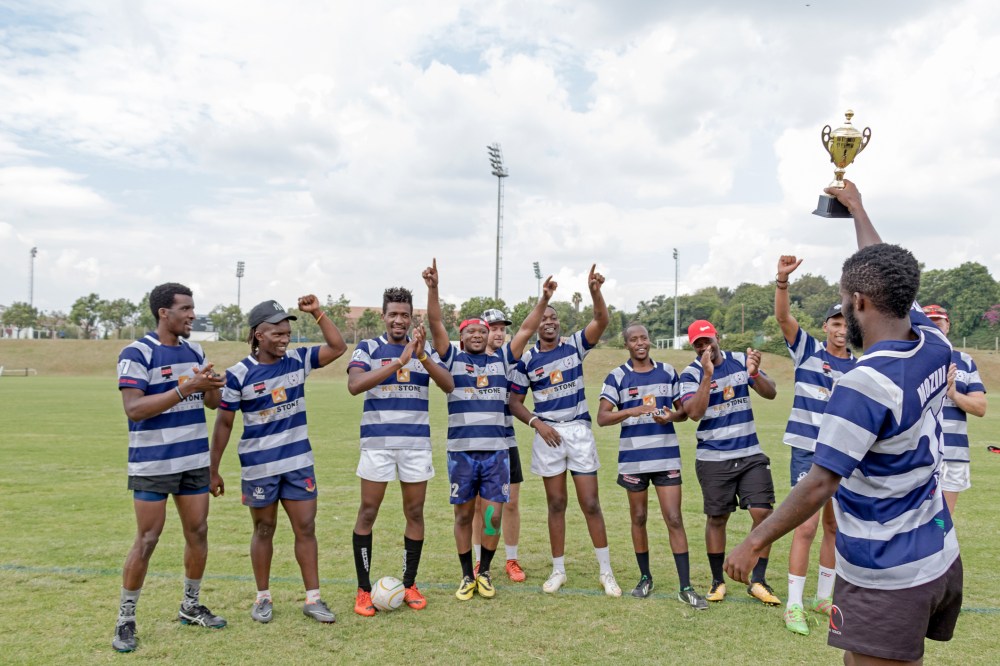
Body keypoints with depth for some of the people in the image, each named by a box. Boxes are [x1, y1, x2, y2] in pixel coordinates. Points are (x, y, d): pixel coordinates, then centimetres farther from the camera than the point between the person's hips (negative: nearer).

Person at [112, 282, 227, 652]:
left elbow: (212, 403, 13)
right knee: (147, 540, -2)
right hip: (153, 465, -6)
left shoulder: (195, 351, 8)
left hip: (194, 461, 6)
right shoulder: (136, 354, -12)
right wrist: (184, 388, -28)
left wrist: (212, 386, -11)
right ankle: (125, 619, 14)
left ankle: (190, 607, 26)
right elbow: (133, 409, -21)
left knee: (198, 532, 10)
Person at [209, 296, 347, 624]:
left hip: (299, 462, 3)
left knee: (306, 528, 5)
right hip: (259, 466, -3)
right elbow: (224, 424, -5)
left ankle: (313, 599, 15)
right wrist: (213, 470, -3)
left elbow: (338, 348, -4)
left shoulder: (298, 360, -1)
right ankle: (263, 598, 28)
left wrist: (317, 313, -12)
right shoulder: (239, 374, -11)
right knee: (263, 530, 11)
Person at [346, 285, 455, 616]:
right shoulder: (368, 348, 1)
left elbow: (448, 385, -5)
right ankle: (364, 589, 12)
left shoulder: (425, 349, 8)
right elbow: (354, 385, -18)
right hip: (377, 441, -2)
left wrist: (422, 357, -21)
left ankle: (409, 584, 20)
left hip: (417, 441, 3)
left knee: (415, 512, 7)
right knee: (368, 512, 1)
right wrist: (399, 361, -25)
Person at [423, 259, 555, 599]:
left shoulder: (501, 360, 10)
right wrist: (433, 288, -20)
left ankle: (484, 573, 22)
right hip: (461, 451, -1)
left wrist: (544, 298, -5)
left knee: (493, 516, 1)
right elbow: (435, 324, -7)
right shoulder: (452, 359, 5)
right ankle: (467, 575, 24)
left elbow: (527, 330, 5)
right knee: (464, 515, 9)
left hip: (496, 451, 1)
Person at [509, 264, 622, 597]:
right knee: (556, 504, 8)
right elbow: (515, 402, 5)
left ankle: (606, 571, 12)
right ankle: (558, 570, 20)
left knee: (591, 503, 0)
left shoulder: (574, 346, 3)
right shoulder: (527, 360, 2)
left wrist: (595, 291, -29)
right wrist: (537, 423, -10)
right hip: (547, 433, 0)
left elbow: (601, 321, -13)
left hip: (579, 430, 0)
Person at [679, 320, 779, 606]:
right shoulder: (691, 374, -6)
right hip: (713, 458, -2)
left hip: (750, 454, 2)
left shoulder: (741, 361, 1)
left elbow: (770, 393, -4)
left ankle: (758, 581, 9)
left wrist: (754, 373, -24)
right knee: (717, 518, 7)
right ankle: (717, 581, 22)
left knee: (763, 513, -5)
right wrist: (708, 375, -29)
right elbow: (694, 413, -20)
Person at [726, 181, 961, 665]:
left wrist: (755, 541, -15)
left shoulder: (864, 385, -26)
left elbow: (818, 486, -25)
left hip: (886, 576, -9)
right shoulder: (935, 347, -3)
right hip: (940, 559, 9)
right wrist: (856, 208, 26)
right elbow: (889, 279, 13)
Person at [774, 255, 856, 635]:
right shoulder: (808, 351, -4)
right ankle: (793, 606, 4)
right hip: (808, 453, -4)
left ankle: (824, 598, 29)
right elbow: (783, 316, -19)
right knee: (807, 527, -7)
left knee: (835, 528, 13)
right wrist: (782, 279, -34)